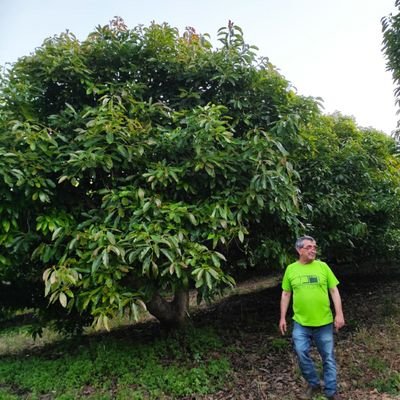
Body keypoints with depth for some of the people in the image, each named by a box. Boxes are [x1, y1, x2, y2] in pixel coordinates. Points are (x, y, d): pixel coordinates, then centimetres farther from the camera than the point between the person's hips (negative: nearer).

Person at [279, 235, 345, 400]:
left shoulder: (323, 266, -3)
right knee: (302, 354, 3)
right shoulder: (291, 269, -1)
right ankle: (313, 384, 27)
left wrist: (339, 314, -7)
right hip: (301, 323, 1)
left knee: (328, 358, 9)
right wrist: (282, 317, 4)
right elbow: (286, 294, 5)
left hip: (324, 322, 0)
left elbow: (334, 291, 0)